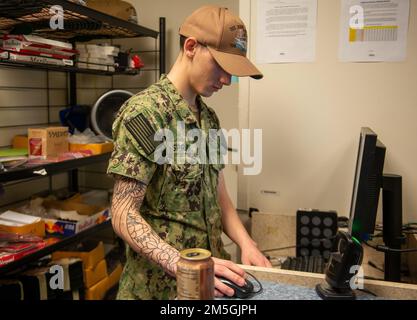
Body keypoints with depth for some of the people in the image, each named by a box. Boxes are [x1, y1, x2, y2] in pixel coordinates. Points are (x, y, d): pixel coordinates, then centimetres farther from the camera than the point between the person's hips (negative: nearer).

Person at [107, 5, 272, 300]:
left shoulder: (209, 118, 6)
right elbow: (124, 216, -20)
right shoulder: (144, 113, -18)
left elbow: (218, 195, 9)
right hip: (160, 283, -7)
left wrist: (246, 244, -6)